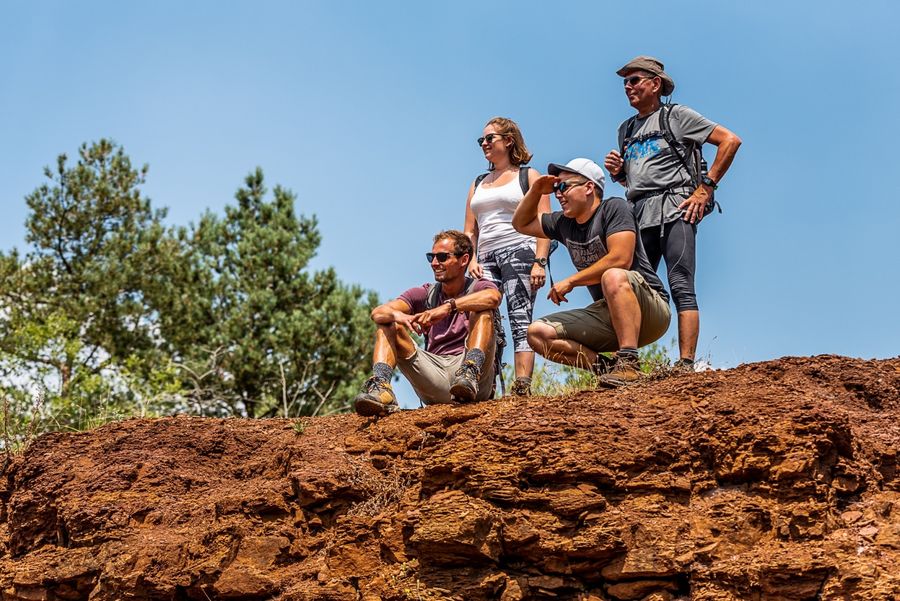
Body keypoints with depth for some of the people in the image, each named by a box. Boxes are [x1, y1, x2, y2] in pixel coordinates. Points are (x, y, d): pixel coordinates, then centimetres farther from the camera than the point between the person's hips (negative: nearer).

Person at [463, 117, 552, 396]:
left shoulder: (529, 176, 10)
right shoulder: (478, 184, 26)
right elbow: (469, 231, 21)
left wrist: (540, 262, -13)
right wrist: (472, 260, 2)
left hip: (519, 251, -5)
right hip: (486, 258, 5)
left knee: (520, 320, -16)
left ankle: (522, 387, -25)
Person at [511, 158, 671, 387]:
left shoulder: (614, 208, -8)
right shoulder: (564, 223, 13)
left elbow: (621, 259, -22)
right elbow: (521, 224, 27)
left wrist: (571, 281, -15)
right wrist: (535, 191, 9)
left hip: (650, 311, -7)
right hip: (606, 315, 7)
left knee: (613, 276, -39)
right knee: (538, 333, -8)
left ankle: (628, 362, -38)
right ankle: (603, 366, -16)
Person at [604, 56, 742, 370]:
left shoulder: (676, 115, 5)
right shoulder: (626, 129, 23)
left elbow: (730, 140, -1)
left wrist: (705, 188, -7)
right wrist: (617, 172, 8)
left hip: (674, 208, -6)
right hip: (638, 214, 6)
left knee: (681, 287, -14)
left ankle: (686, 365, -18)